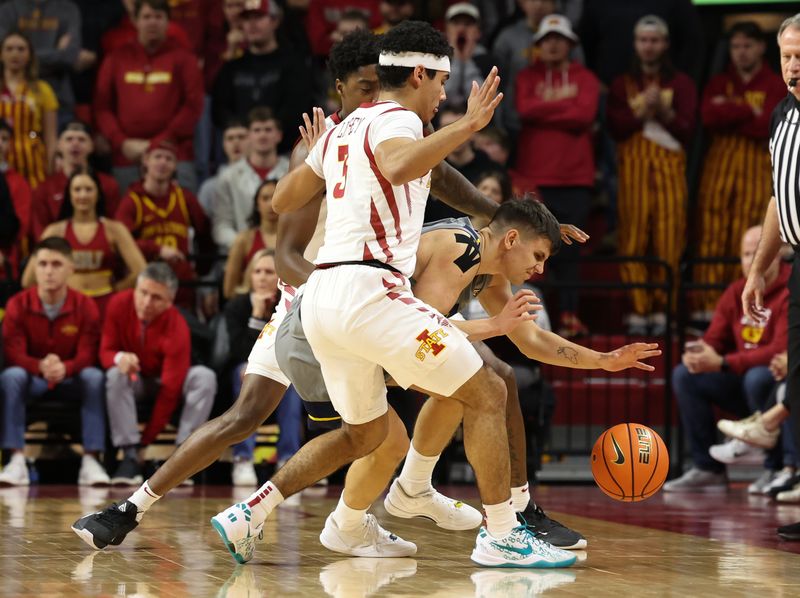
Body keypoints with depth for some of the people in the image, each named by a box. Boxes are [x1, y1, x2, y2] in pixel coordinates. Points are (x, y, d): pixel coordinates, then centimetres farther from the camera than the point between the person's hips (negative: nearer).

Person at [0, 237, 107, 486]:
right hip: (32, 380, 0)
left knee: (94, 376, -32)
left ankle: (90, 460, -33)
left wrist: (64, 368, -41)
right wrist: (41, 366, -41)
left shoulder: (85, 306, -10)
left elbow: (87, 356, -16)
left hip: (71, 379, 0)